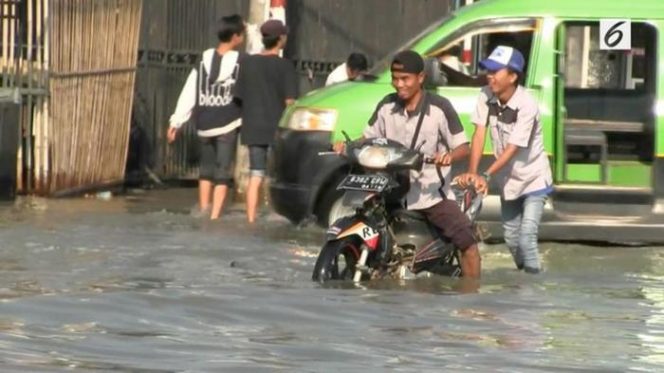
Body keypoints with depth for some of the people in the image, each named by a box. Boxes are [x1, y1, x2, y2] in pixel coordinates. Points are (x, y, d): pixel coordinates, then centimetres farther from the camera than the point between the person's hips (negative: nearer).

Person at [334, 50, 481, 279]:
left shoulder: (439, 108, -6)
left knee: (467, 242, -17)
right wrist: (348, 147, -6)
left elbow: (463, 147, -5)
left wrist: (449, 156, -28)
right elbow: (369, 138, 15)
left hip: (432, 193, -4)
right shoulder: (387, 107, 5)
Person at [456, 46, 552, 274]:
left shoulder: (526, 105, -27)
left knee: (526, 238, -18)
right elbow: (479, 135, -15)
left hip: (533, 180, -6)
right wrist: (471, 172, -28)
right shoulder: (486, 97, -12)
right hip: (507, 180, 6)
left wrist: (486, 176, -37)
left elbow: (513, 148, -29)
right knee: (511, 238, 15)